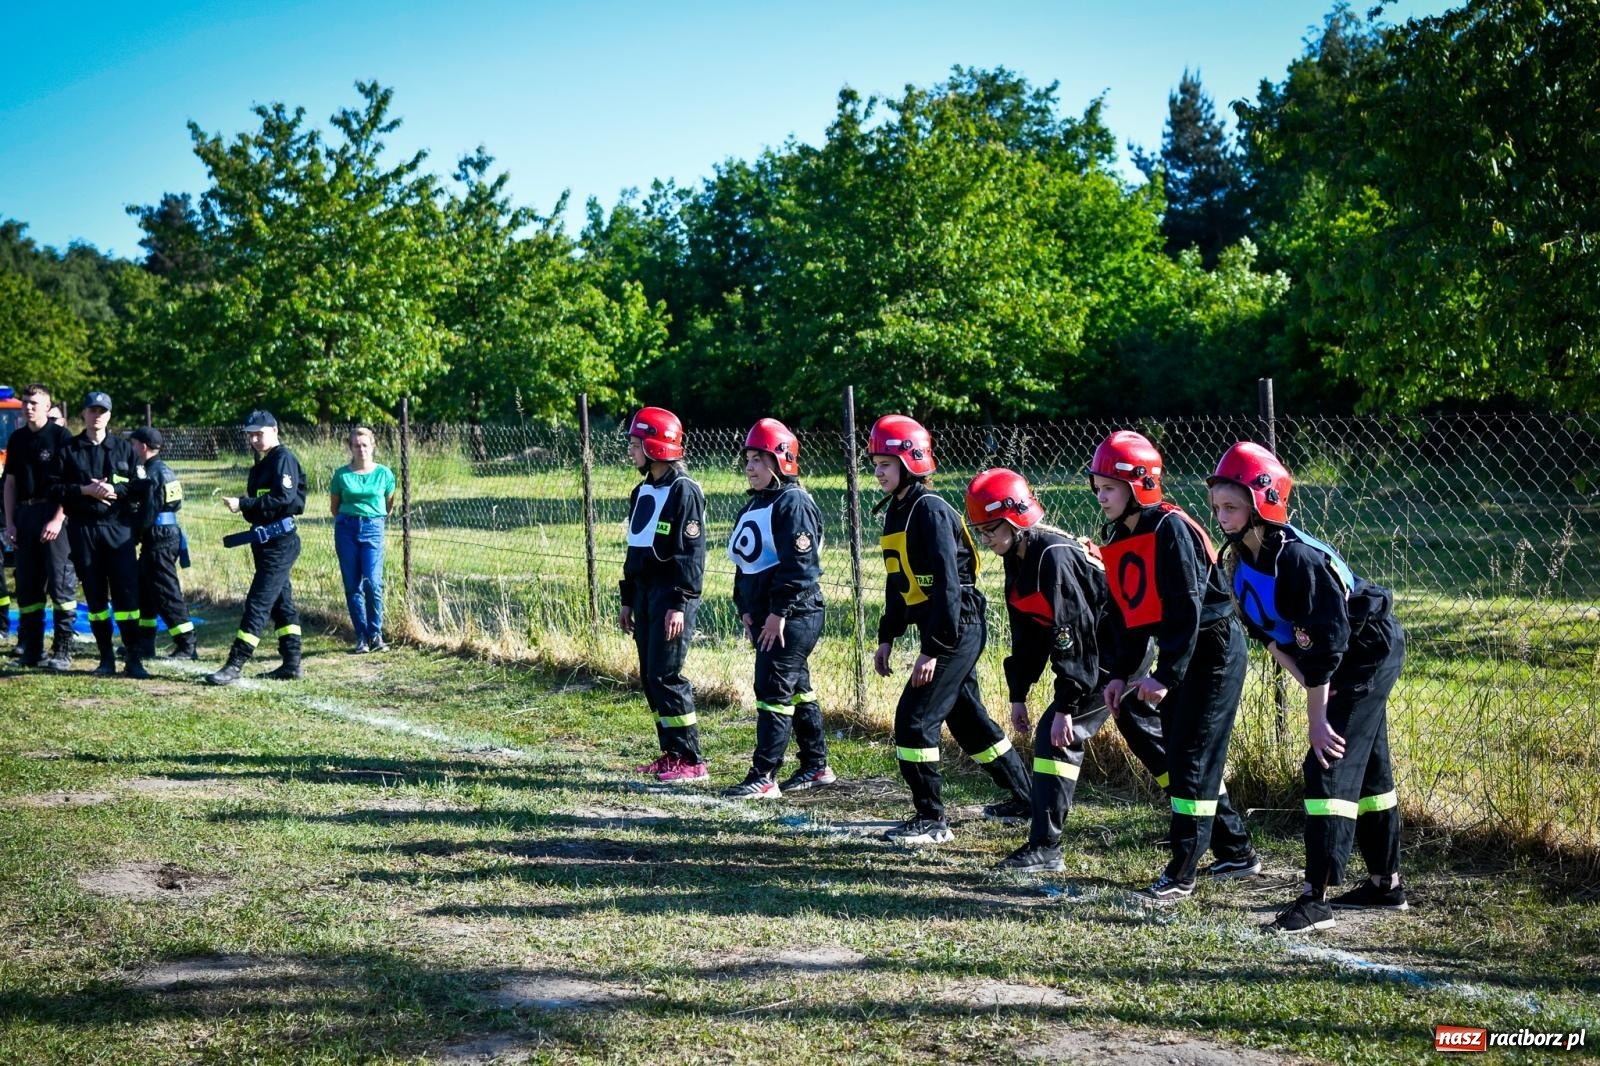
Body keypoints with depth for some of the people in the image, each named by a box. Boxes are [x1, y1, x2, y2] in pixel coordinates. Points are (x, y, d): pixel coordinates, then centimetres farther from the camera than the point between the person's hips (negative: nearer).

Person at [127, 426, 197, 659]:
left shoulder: (152, 475, -16)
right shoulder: (163, 470, 14)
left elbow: (147, 515, -19)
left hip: (158, 540, -10)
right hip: (168, 535, 10)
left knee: (166, 593, -6)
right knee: (143, 590, 18)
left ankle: (187, 645, -5)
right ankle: (144, 643, 25)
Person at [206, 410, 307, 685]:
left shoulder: (283, 459, -12)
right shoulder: (263, 462, 18)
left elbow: (284, 499, -24)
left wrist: (243, 504, -24)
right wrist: (244, 505, 4)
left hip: (280, 542, -11)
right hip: (265, 541, 11)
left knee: (258, 601, -11)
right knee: (281, 602, 12)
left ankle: (235, 665, -13)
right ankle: (291, 663, 16)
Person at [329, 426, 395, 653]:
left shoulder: (384, 474, 1)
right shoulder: (342, 475, 1)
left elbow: (389, 502, 16)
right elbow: (334, 505, 15)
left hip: (373, 528, -1)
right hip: (346, 529, 1)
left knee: (372, 582, -13)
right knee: (352, 585, 2)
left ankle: (376, 634, -1)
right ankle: (361, 637, 9)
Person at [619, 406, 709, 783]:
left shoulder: (684, 490, -12)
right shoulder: (642, 492, 15)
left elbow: (692, 552, -16)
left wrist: (679, 604, -21)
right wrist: (627, 599, 20)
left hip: (671, 594, -9)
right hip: (644, 591, 9)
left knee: (666, 676, -11)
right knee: (649, 676, 9)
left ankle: (691, 761, -6)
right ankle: (670, 752, 17)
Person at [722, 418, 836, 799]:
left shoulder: (794, 503, -14)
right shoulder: (754, 506, 16)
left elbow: (799, 563, -21)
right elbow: (745, 561, 20)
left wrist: (779, 612, -22)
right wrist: (746, 610, 12)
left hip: (794, 615, -10)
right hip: (764, 615, 10)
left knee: (773, 691, -11)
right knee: (797, 689, 15)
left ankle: (763, 777, -10)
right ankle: (817, 767, 24)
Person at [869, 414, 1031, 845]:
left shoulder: (931, 511, -17)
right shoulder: (896, 511, 13)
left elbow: (946, 585, -22)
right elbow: (900, 584, 21)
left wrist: (932, 649, -24)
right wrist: (887, 637, 17)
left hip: (957, 629, -10)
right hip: (948, 632, 10)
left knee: (914, 720, -11)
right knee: (967, 718, 18)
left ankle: (931, 818, -3)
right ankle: (1024, 797, 31)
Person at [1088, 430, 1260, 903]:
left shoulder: (1171, 528, -21)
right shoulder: (1116, 537, 6)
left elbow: (1187, 608, -23)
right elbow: (1126, 612, 12)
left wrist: (1165, 676, -24)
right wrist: (1120, 672, 5)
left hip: (1213, 648, -9)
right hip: (1177, 652, 10)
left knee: (1193, 760, -8)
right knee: (1181, 756, 13)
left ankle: (1181, 875, -4)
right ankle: (1238, 854, 27)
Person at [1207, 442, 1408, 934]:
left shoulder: (1300, 558, -30)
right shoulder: (1243, 559, -4)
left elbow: (1323, 644, -29)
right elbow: (1267, 633, 3)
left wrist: (1317, 716, -24)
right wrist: (1308, 683, -10)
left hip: (1370, 655, -9)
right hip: (1340, 664, 9)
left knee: (1330, 767, -15)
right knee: (1365, 769, 17)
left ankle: (1316, 898, -15)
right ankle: (1385, 883, 28)